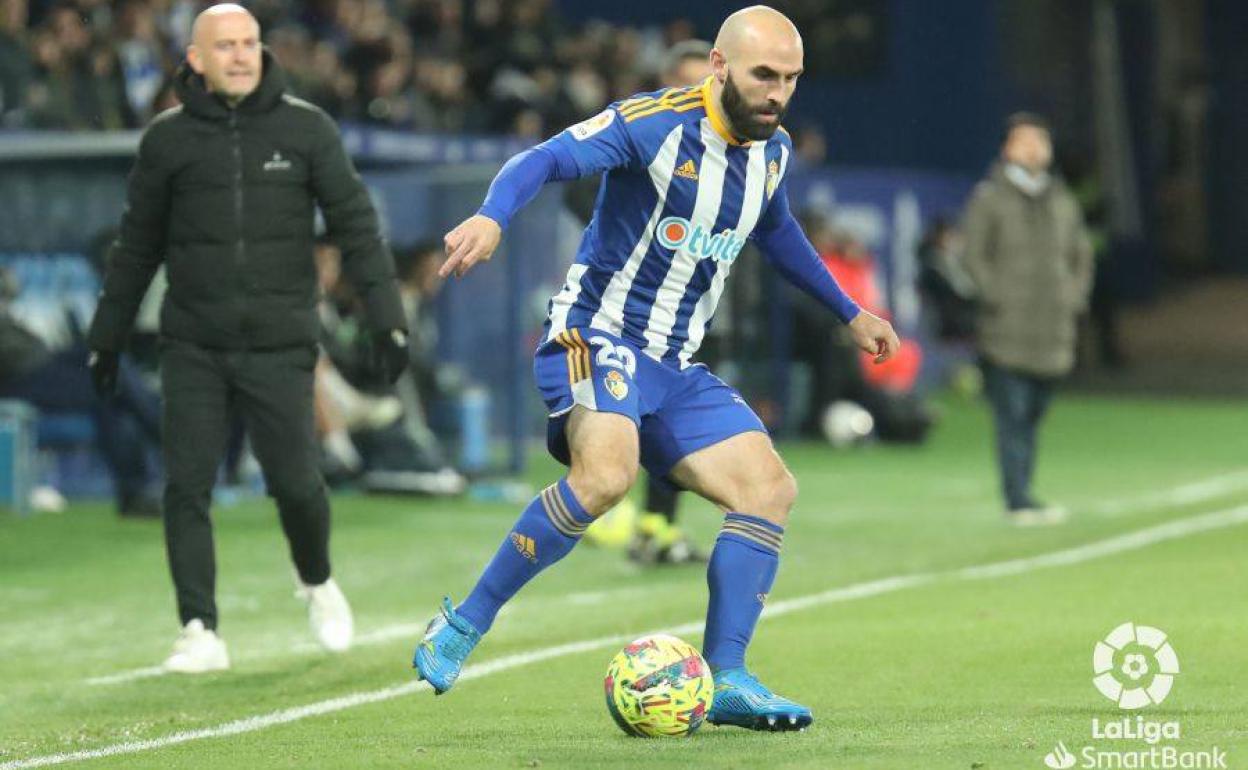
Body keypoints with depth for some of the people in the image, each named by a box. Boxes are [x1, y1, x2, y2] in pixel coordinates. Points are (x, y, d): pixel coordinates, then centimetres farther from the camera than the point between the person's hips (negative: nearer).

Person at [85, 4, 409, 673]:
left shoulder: (305, 129, -1)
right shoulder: (168, 139, 1)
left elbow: (356, 224, -1)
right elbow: (138, 246, 11)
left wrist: (387, 317, -9)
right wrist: (106, 336, 14)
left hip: (279, 346, -1)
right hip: (193, 347, 1)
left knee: (294, 484, -1)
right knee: (187, 486, -8)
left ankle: (317, 582, 30)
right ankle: (200, 633, -2)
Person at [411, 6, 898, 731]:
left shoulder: (772, 151, 9)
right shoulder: (656, 124, -14)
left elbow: (776, 229, 31)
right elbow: (548, 159, -24)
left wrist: (849, 311, 38)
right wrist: (493, 216, -44)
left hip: (676, 369, 8)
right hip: (597, 337, -8)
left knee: (771, 486, -7)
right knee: (607, 473, -33)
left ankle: (726, 679, -5)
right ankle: (462, 627, -20)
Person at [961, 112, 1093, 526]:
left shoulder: (1063, 201, 16)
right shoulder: (989, 198, 0)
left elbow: (1081, 256, 24)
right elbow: (974, 256, -4)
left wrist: (1073, 300, 11)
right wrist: (995, 299, -12)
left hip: (1052, 336, 5)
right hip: (1005, 335, -5)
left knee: (1031, 419, 8)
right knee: (1012, 417, -10)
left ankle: (1021, 497, 12)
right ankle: (1018, 500, -13)